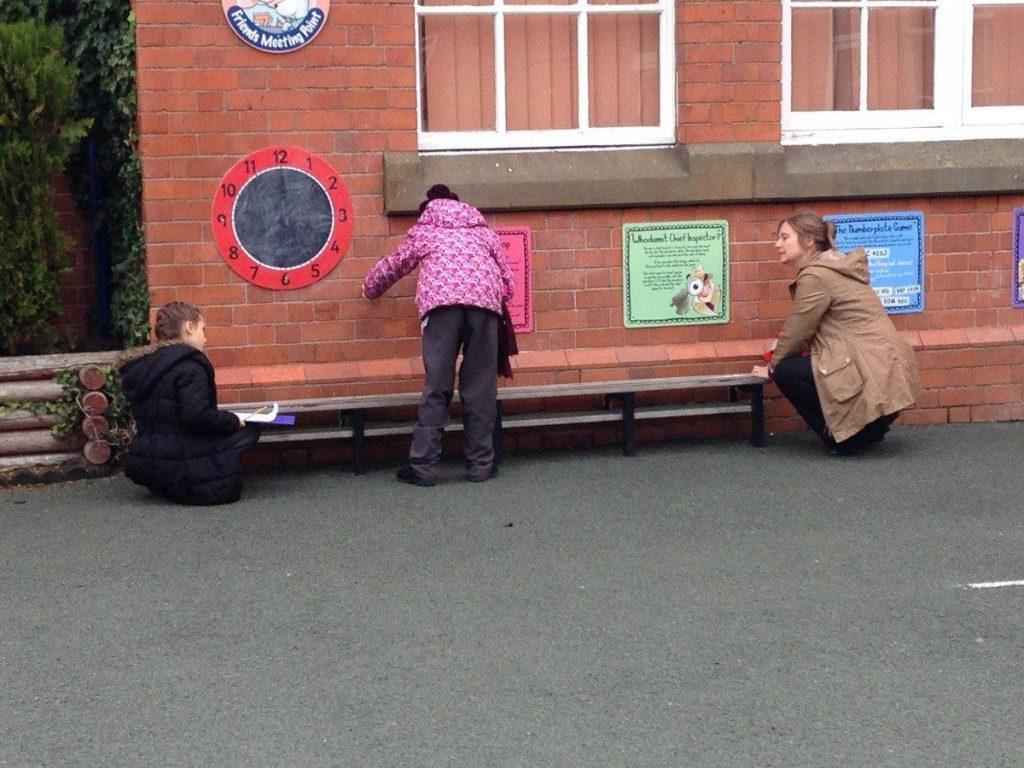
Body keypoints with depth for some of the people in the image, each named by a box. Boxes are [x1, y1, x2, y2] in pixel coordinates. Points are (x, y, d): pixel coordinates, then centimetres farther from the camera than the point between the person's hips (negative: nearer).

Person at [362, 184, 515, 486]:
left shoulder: (424, 231, 29)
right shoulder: (484, 231, 31)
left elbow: (391, 266, 40)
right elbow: (508, 284, 25)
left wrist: (370, 289, 58)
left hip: (441, 301, -1)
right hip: (485, 299, 1)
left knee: (436, 385, -2)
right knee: (480, 386, 5)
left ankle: (423, 466, -3)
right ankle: (481, 464, 7)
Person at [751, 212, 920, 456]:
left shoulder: (815, 277, -13)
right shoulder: (833, 266, 18)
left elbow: (797, 331, -6)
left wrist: (772, 368, 8)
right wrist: (782, 351, 14)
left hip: (875, 377, -11)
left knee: (786, 372, -10)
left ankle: (843, 440, -1)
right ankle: (869, 428, 19)